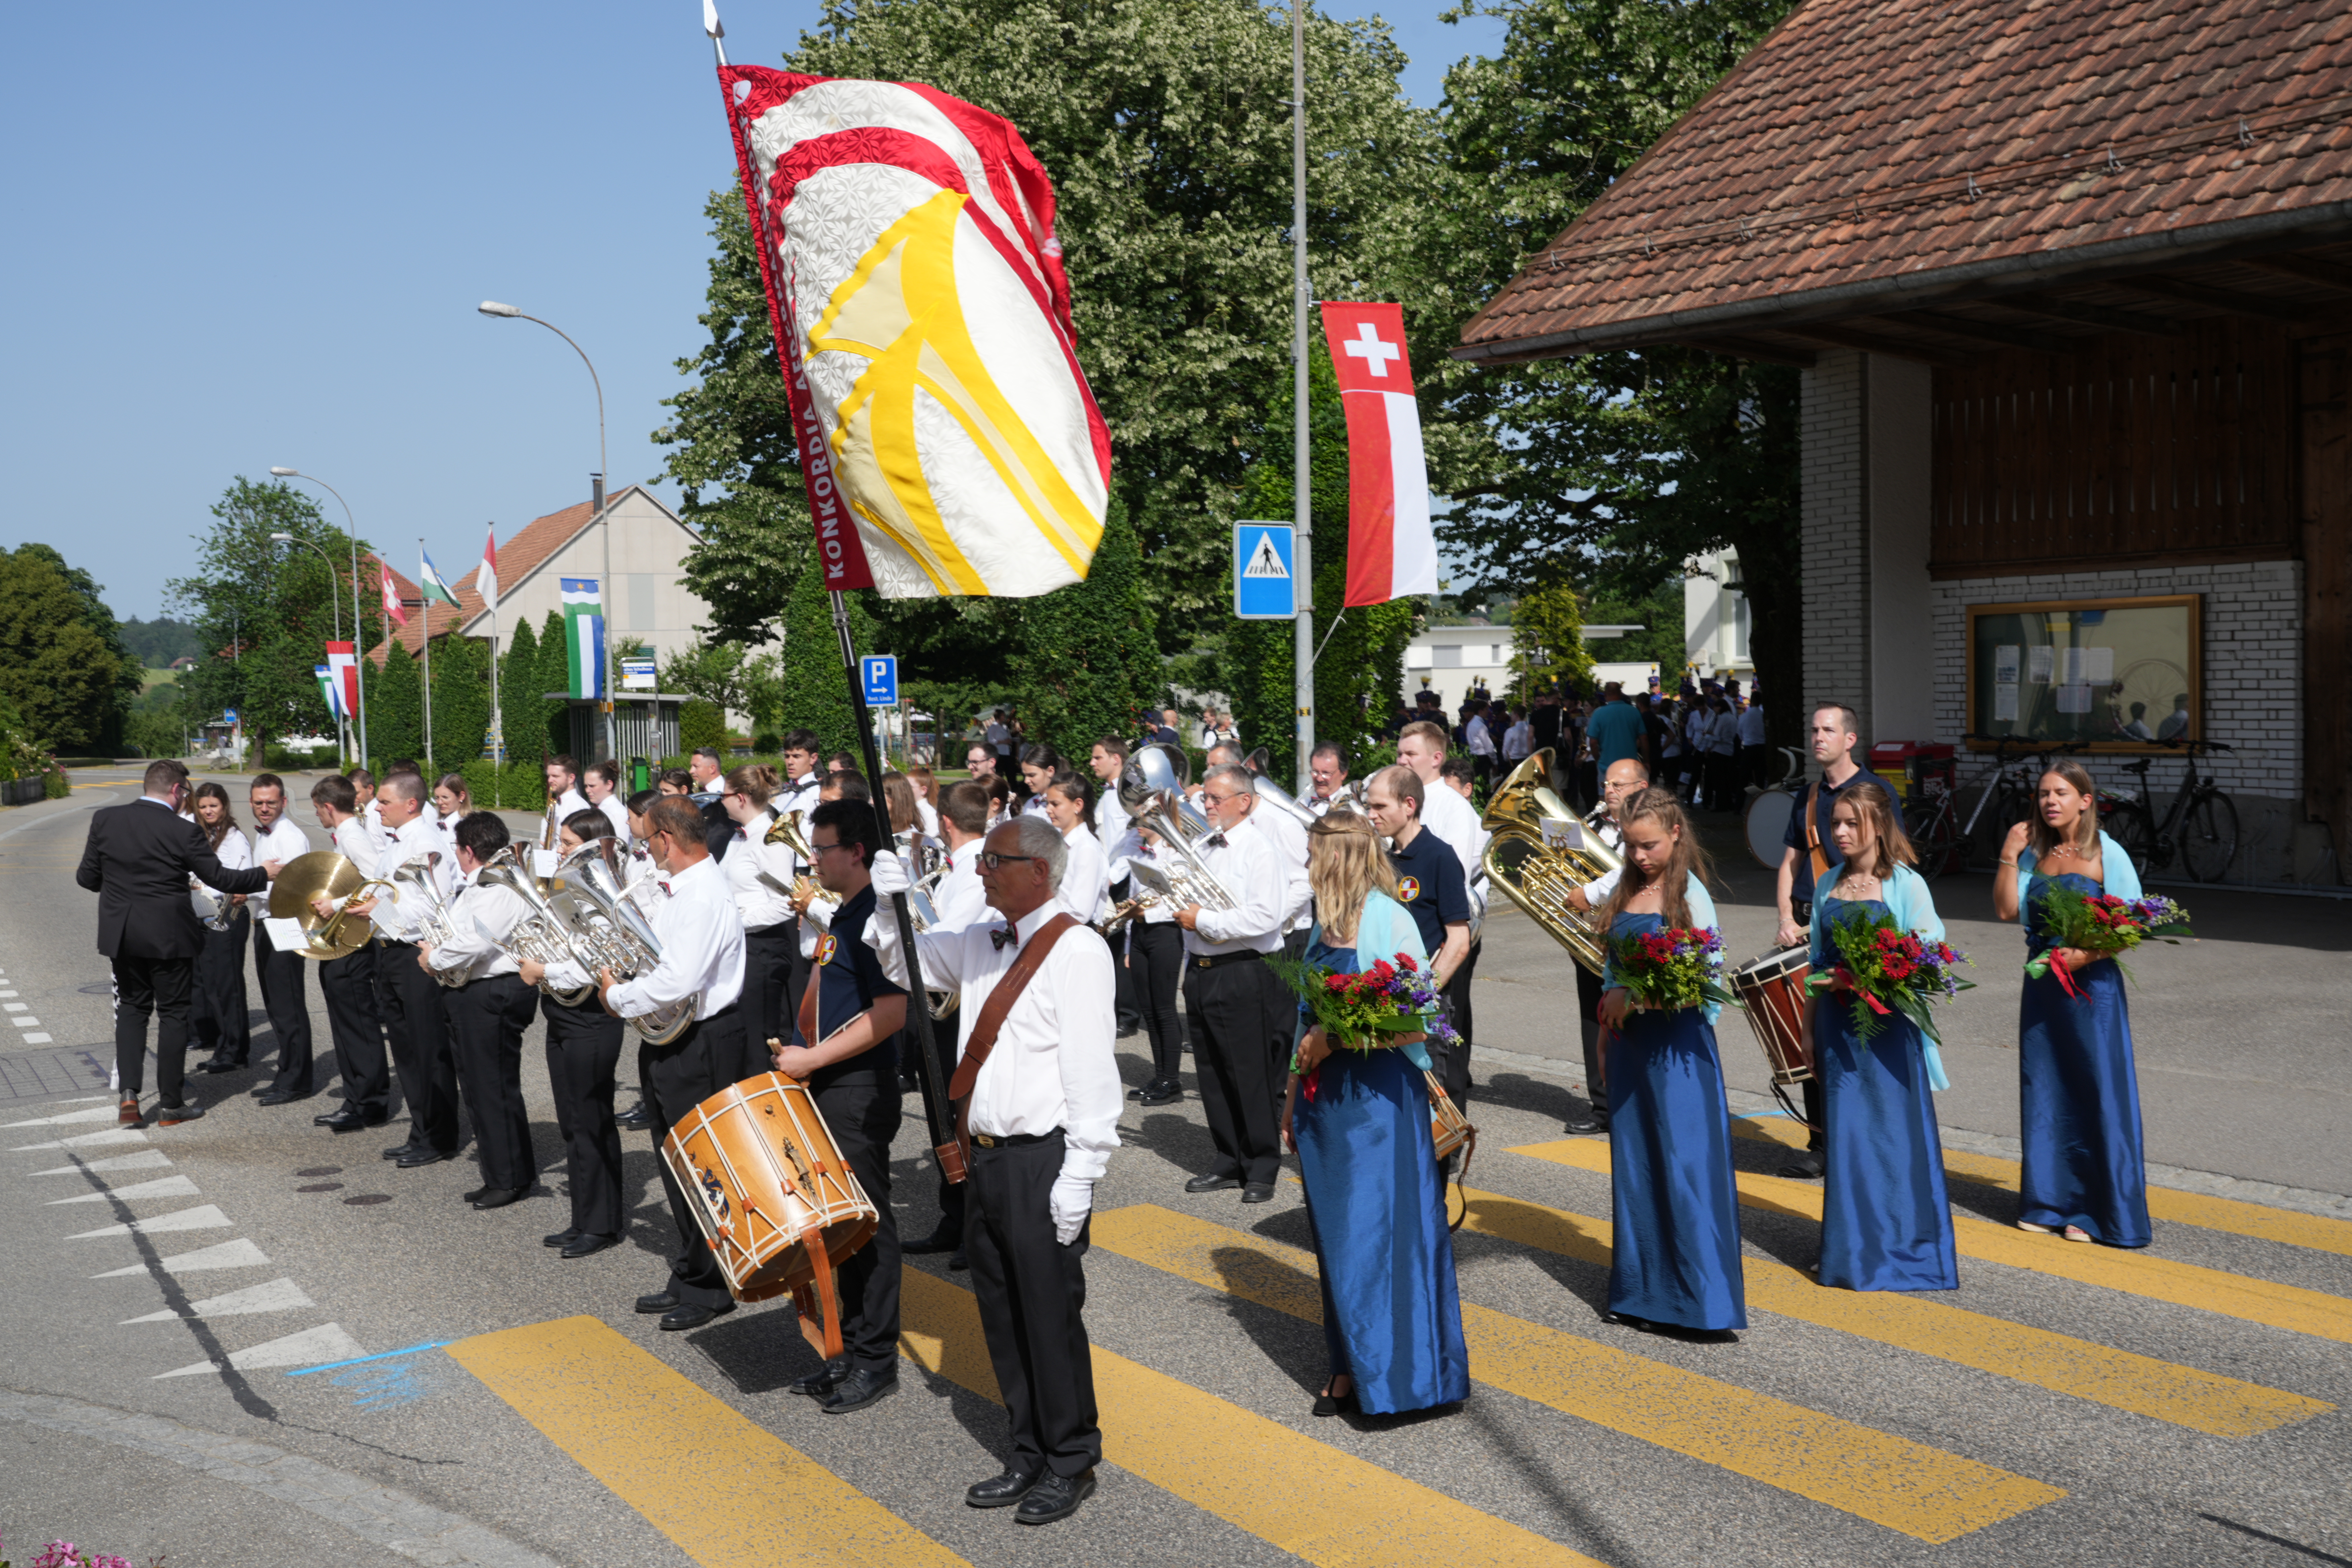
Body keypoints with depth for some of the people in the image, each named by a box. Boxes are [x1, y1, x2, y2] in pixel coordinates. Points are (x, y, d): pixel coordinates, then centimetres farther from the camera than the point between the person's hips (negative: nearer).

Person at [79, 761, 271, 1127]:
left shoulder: (105, 820, -3)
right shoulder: (184, 831, -14)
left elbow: (88, 878, 3)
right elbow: (219, 877, -9)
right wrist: (263, 875, 6)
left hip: (121, 933, 4)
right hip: (169, 935, -4)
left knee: (132, 1007, 18)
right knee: (173, 1013, 7)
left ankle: (129, 1092, 3)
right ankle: (171, 1105, 12)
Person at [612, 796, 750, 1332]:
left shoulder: (705, 896, -22)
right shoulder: (681, 889, 12)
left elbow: (677, 982, -30)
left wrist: (619, 997, -15)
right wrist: (617, 972, 4)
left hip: (701, 1043, -11)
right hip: (670, 1042, 11)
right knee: (677, 1165, 18)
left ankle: (709, 1287, 12)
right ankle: (688, 1277, 31)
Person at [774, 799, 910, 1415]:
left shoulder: (877, 916, -16)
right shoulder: (845, 915, 15)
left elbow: (891, 1012, -24)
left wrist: (813, 1058, -21)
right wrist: (799, 1052, 16)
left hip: (861, 1092, -10)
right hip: (829, 1090, 10)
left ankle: (877, 1361, 8)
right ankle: (852, 1350, 23)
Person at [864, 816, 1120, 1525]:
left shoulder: (1076, 949, -14)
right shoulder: (981, 942, 11)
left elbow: (1090, 1067, -17)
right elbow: (905, 962, 25)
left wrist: (1080, 1173, -20)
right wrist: (889, 906, 5)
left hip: (1043, 1161, -8)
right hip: (987, 1156, 8)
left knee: (1050, 1314, 2)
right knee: (1001, 1314, 16)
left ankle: (1072, 1462, 20)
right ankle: (1031, 1457, 30)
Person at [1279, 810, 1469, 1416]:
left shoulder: (1389, 921, -13)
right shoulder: (1325, 924, 10)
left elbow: (1415, 1024, -16)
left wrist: (1334, 1041, -17)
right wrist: (1294, 1095, 17)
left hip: (1378, 1099, -7)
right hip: (1325, 1101, 8)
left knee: (1378, 1234, -2)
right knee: (1336, 1237, 11)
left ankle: (1394, 1370, 10)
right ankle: (1352, 1367, 22)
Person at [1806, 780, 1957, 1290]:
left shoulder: (1905, 884, -6)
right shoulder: (1830, 886, 11)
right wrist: (1809, 1028, 13)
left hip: (1888, 1029, -5)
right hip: (1837, 1027, 5)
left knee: (1893, 1134, 0)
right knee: (1844, 1137, 8)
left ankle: (1900, 1249, 11)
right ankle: (1851, 1252, 18)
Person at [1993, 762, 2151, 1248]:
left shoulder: (2106, 855, -8)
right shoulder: (2035, 853, 7)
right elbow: (2007, 910, 0)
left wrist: (2087, 953, -20)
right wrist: (2009, 856, -6)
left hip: (2092, 984, -5)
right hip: (2042, 985, 5)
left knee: (2098, 1093, -1)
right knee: (2045, 1091, 10)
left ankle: (2098, 1210, 9)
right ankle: (2050, 1202, 21)